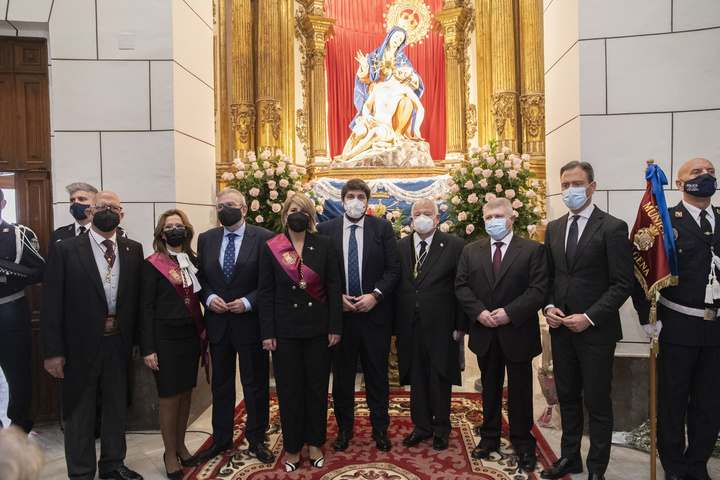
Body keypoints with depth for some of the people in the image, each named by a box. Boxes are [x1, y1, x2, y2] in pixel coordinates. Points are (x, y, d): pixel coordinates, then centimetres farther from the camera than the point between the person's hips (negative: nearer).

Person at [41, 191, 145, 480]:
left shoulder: (133, 250, 3)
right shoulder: (65, 249, -6)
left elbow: (138, 298, 4)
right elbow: (51, 303, -7)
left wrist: (138, 340, 2)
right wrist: (53, 351, -10)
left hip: (119, 343, 3)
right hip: (81, 344, -3)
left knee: (117, 406, 18)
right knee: (80, 410, 13)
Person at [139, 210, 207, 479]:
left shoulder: (193, 261, 7)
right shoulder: (153, 265, -6)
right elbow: (146, 308, -7)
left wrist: (203, 334, 6)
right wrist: (148, 349, -10)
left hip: (191, 336, 5)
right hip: (166, 338, -4)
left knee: (186, 393, 14)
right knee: (169, 397, 5)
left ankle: (180, 446, 33)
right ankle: (170, 454, 24)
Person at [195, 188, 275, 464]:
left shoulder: (263, 238, -8)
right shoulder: (206, 239, 6)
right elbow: (200, 276, 9)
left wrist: (248, 302, -18)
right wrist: (209, 298, -9)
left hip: (250, 321, -4)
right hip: (217, 323, 4)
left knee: (255, 384, 9)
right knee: (220, 384, 17)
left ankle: (256, 440, 27)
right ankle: (221, 439, 34)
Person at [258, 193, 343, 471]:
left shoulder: (323, 245, 0)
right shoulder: (271, 248, -1)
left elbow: (334, 288, 0)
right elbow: (265, 293, 0)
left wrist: (335, 327, -4)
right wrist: (267, 333, -5)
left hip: (318, 330, 1)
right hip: (285, 331, 0)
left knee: (317, 387, 11)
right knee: (289, 389, 10)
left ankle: (315, 444, 29)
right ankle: (292, 447, 27)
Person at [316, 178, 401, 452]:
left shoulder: (383, 228, 1)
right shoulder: (325, 230, 2)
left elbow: (393, 268, -1)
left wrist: (375, 295, -13)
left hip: (375, 314, 0)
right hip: (339, 313, 1)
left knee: (377, 373, 11)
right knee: (342, 373, 12)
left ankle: (380, 429, 28)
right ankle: (344, 428, 30)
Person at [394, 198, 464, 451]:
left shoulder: (454, 245, -2)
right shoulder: (399, 247, 7)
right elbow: (393, 285, 5)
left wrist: (460, 325, -7)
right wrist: (394, 324, 0)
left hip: (440, 326, -2)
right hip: (409, 327, 3)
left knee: (440, 380, 10)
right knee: (416, 380, 14)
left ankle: (441, 429, 30)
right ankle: (421, 426, 32)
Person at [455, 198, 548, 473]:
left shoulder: (532, 250, -4)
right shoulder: (471, 252, 6)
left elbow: (538, 290, -12)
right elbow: (461, 287, 1)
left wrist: (509, 313, -20)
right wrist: (479, 312, -14)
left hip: (518, 332, -3)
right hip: (484, 333, 3)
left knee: (520, 390, 10)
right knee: (489, 388, 16)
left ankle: (523, 443, 27)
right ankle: (489, 437, 31)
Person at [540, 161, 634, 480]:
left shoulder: (612, 228, -8)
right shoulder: (553, 228, 9)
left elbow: (622, 284, -11)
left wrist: (589, 317, -17)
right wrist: (549, 307, -1)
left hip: (596, 331, -5)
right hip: (561, 328, 5)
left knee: (597, 402, 7)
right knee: (567, 397, 17)